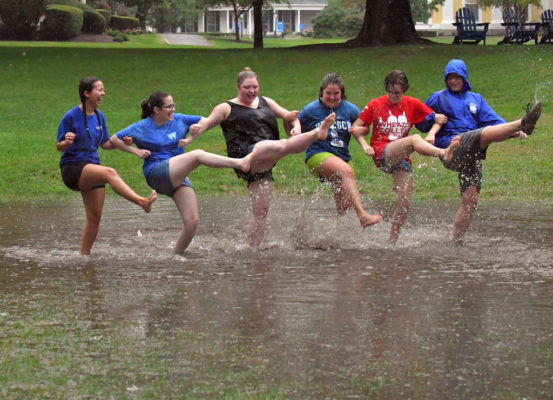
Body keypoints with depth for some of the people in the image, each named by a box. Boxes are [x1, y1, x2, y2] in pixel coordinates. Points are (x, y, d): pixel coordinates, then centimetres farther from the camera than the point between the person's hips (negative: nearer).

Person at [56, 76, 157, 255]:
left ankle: (84, 254, 14)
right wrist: (67, 142, -29)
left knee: (95, 216, 2)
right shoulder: (71, 116, -9)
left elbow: (105, 144, 19)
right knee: (110, 172, -33)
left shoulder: (99, 116, 9)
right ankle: (141, 201, -46)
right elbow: (59, 147, -6)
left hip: (92, 169, 7)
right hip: (72, 168, -7)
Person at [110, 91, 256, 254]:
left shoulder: (179, 120, 11)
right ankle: (240, 163, -40)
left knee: (192, 222, -9)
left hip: (178, 177, 5)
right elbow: (114, 139, 9)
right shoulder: (142, 127, 3)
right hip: (156, 174, -5)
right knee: (198, 155, -27)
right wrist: (136, 151, -4)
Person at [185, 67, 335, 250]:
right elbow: (208, 122, 1)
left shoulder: (266, 102, 25)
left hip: (263, 165, 6)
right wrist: (192, 135, -20)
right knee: (285, 145, -32)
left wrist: (296, 127, 4)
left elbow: (289, 116, 26)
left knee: (260, 211, 2)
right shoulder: (227, 108, 10)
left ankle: (253, 250, 6)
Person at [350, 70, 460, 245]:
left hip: (401, 158, 4)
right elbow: (356, 128, 8)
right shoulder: (375, 105, 4)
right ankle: (444, 153, -60)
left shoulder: (413, 105, 9)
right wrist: (365, 145, -7)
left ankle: (391, 243, 6)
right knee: (414, 139, -32)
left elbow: (437, 119, 12)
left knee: (404, 204, -7)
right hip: (381, 154, -4)